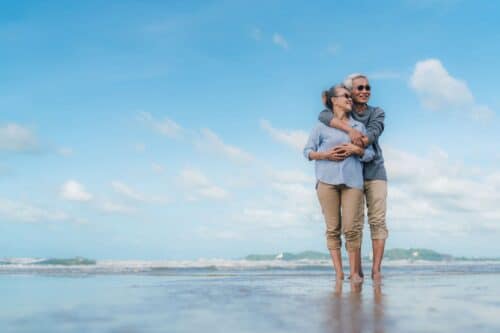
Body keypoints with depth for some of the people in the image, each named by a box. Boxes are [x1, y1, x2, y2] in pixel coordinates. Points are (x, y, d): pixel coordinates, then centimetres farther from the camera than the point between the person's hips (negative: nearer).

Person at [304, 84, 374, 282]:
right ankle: (338, 272, 4)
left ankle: (354, 272, 5)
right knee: (333, 228, -2)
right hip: (327, 180, -1)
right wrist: (325, 155, -8)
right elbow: (307, 151, 10)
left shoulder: (358, 126, 18)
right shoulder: (322, 126, 10)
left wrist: (357, 150, -5)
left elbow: (370, 154, 15)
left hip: (352, 180, 2)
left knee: (352, 228, -6)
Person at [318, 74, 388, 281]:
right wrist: (350, 129, -31)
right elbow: (324, 116, -17)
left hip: (374, 172, 1)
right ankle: (357, 270, 1)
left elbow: (372, 133, -12)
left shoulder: (377, 113, 6)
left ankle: (376, 270, -10)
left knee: (378, 221, -8)